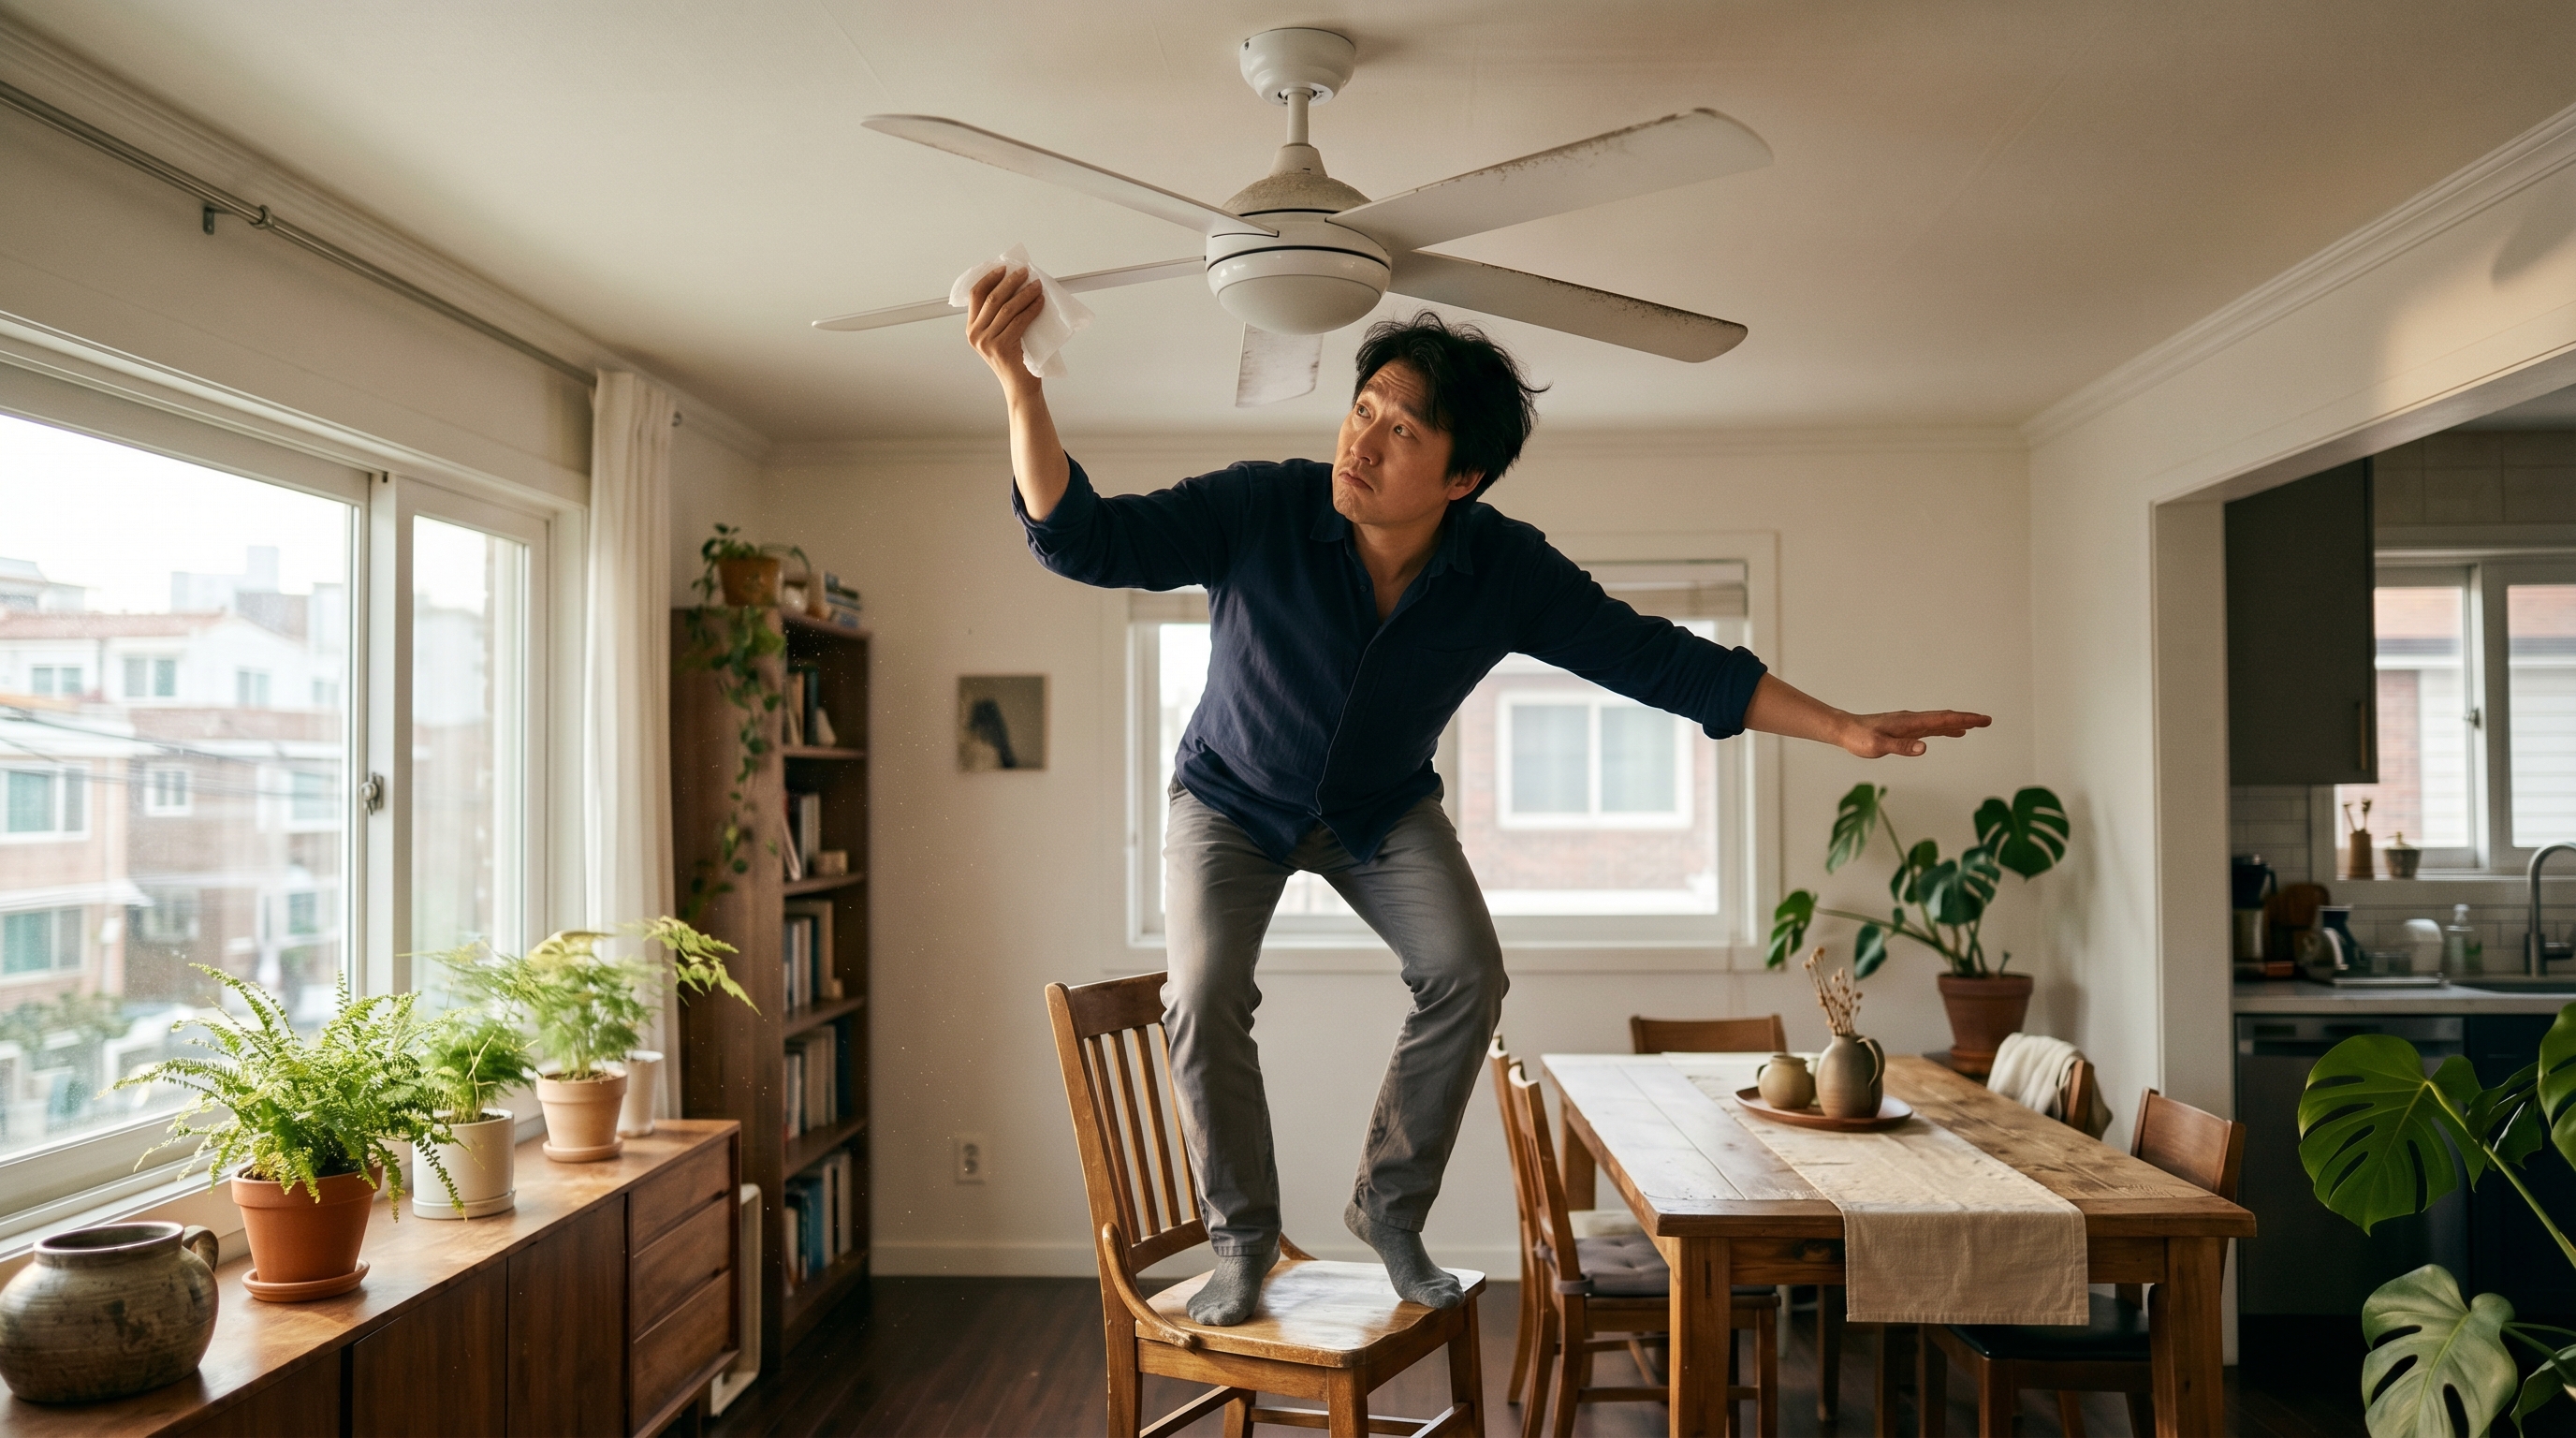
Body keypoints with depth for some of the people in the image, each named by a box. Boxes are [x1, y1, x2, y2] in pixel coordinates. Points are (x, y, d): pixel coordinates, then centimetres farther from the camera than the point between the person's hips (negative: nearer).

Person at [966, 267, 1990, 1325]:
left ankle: (1390, 1208, 6)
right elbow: (1082, 539, -32)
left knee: (1466, 974, -16)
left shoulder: (1509, 573, -23)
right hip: (1232, 796, -2)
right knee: (1203, 997, -20)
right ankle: (1243, 1238, 3)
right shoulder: (1256, 512, -30)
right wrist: (1021, 388, -50)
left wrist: (1848, 730, -20)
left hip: (1384, 806, 2)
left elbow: (1657, 659, -17)